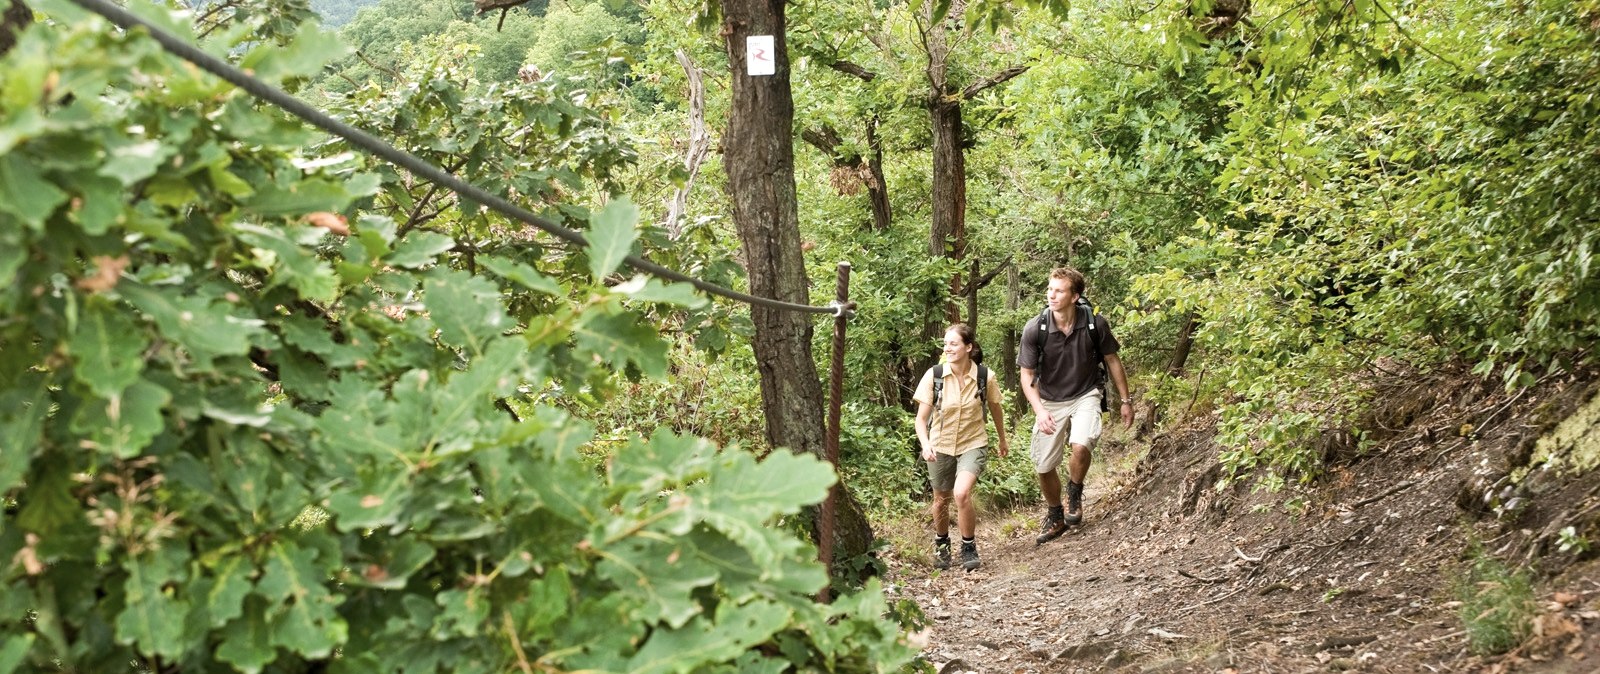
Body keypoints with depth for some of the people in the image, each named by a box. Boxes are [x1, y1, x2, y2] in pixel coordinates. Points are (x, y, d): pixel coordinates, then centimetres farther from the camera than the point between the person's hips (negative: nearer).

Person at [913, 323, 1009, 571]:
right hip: (941, 446, 2)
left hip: (973, 444, -2)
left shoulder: (985, 376, -14)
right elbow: (921, 418, -11)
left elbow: (995, 409, 6)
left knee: (962, 493, -24)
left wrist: (1003, 439, 20)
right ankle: (941, 544, 45)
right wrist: (925, 444, -30)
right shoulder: (933, 375, -15)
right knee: (941, 500, 16)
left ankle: (969, 547, -3)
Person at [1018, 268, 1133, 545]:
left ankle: (1075, 494, 2)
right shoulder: (1034, 329, -19)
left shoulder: (1094, 323, -18)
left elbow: (1112, 360, -1)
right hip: (1050, 402, 2)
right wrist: (1039, 412, -25)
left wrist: (1125, 400, 5)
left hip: (1085, 396, -1)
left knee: (1080, 446, -29)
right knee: (1043, 467, 5)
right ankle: (1055, 518, 32)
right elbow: (1027, 376, -11)